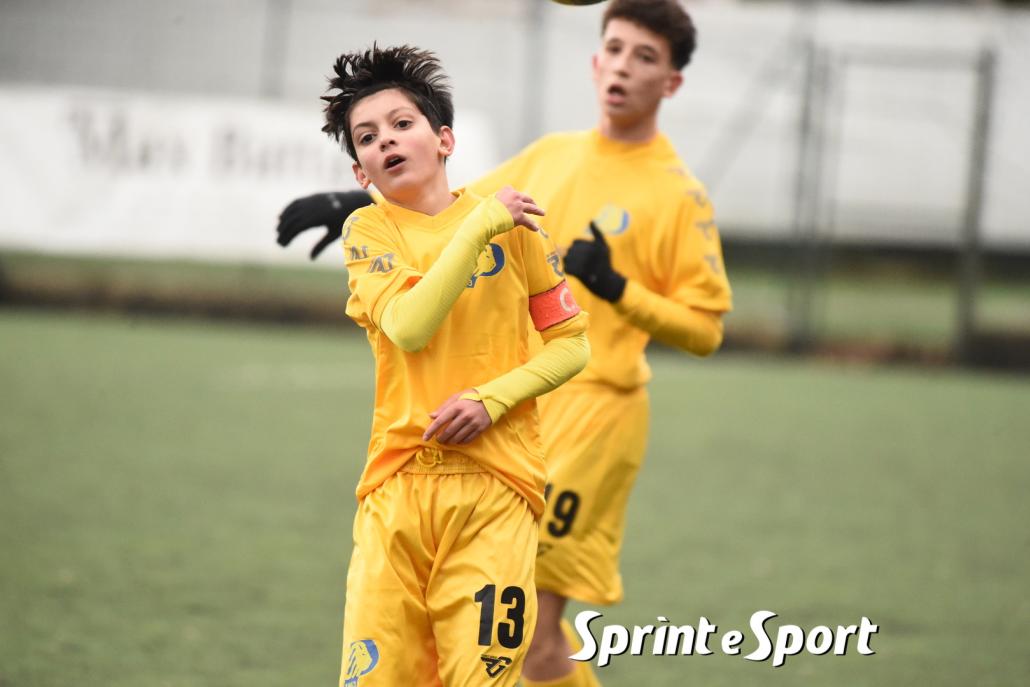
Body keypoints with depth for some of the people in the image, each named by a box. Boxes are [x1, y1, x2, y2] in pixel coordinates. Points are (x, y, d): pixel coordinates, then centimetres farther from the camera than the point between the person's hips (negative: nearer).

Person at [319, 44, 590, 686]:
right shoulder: (368, 230, 6)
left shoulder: (510, 222, 7)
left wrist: (491, 399, -7)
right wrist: (479, 225, -11)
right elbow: (408, 326, -11)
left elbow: (572, 343, 9)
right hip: (397, 486, 1)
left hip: (495, 487, -1)